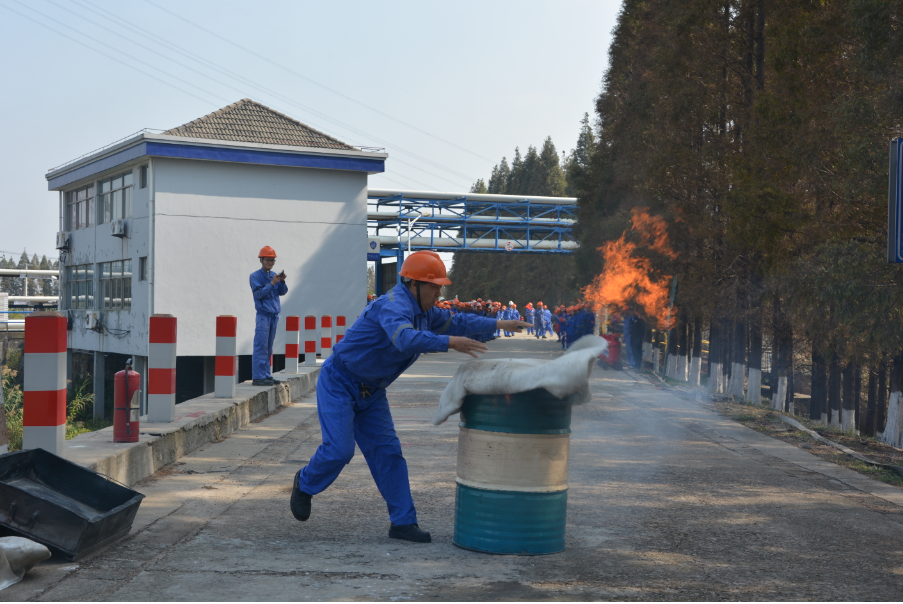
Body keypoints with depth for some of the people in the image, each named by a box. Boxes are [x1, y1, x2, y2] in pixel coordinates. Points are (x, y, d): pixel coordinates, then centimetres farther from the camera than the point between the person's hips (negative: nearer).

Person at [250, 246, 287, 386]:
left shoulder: (273, 275, 13)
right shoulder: (255, 276, -5)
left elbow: (282, 292, 8)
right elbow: (259, 293, -14)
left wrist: (282, 282, -9)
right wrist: (272, 283, -20)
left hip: (274, 315, 7)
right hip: (263, 315, -7)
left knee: (268, 348, 11)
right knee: (260, 347, -9)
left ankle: (266, 375, 15)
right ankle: (257, 377, -10)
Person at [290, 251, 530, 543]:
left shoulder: (422, 311, 7)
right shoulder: (394, 305, -25)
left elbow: (455, 321, 20)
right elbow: (406, 339, -46)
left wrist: (500, 324, 16)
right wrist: (449, 342, -52)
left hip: (370, 391, 9)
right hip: (339, 383, -9)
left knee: (387, 451, 2)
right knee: (339, 449, -14)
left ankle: (403, 521, 4)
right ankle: (305, 484, 17)